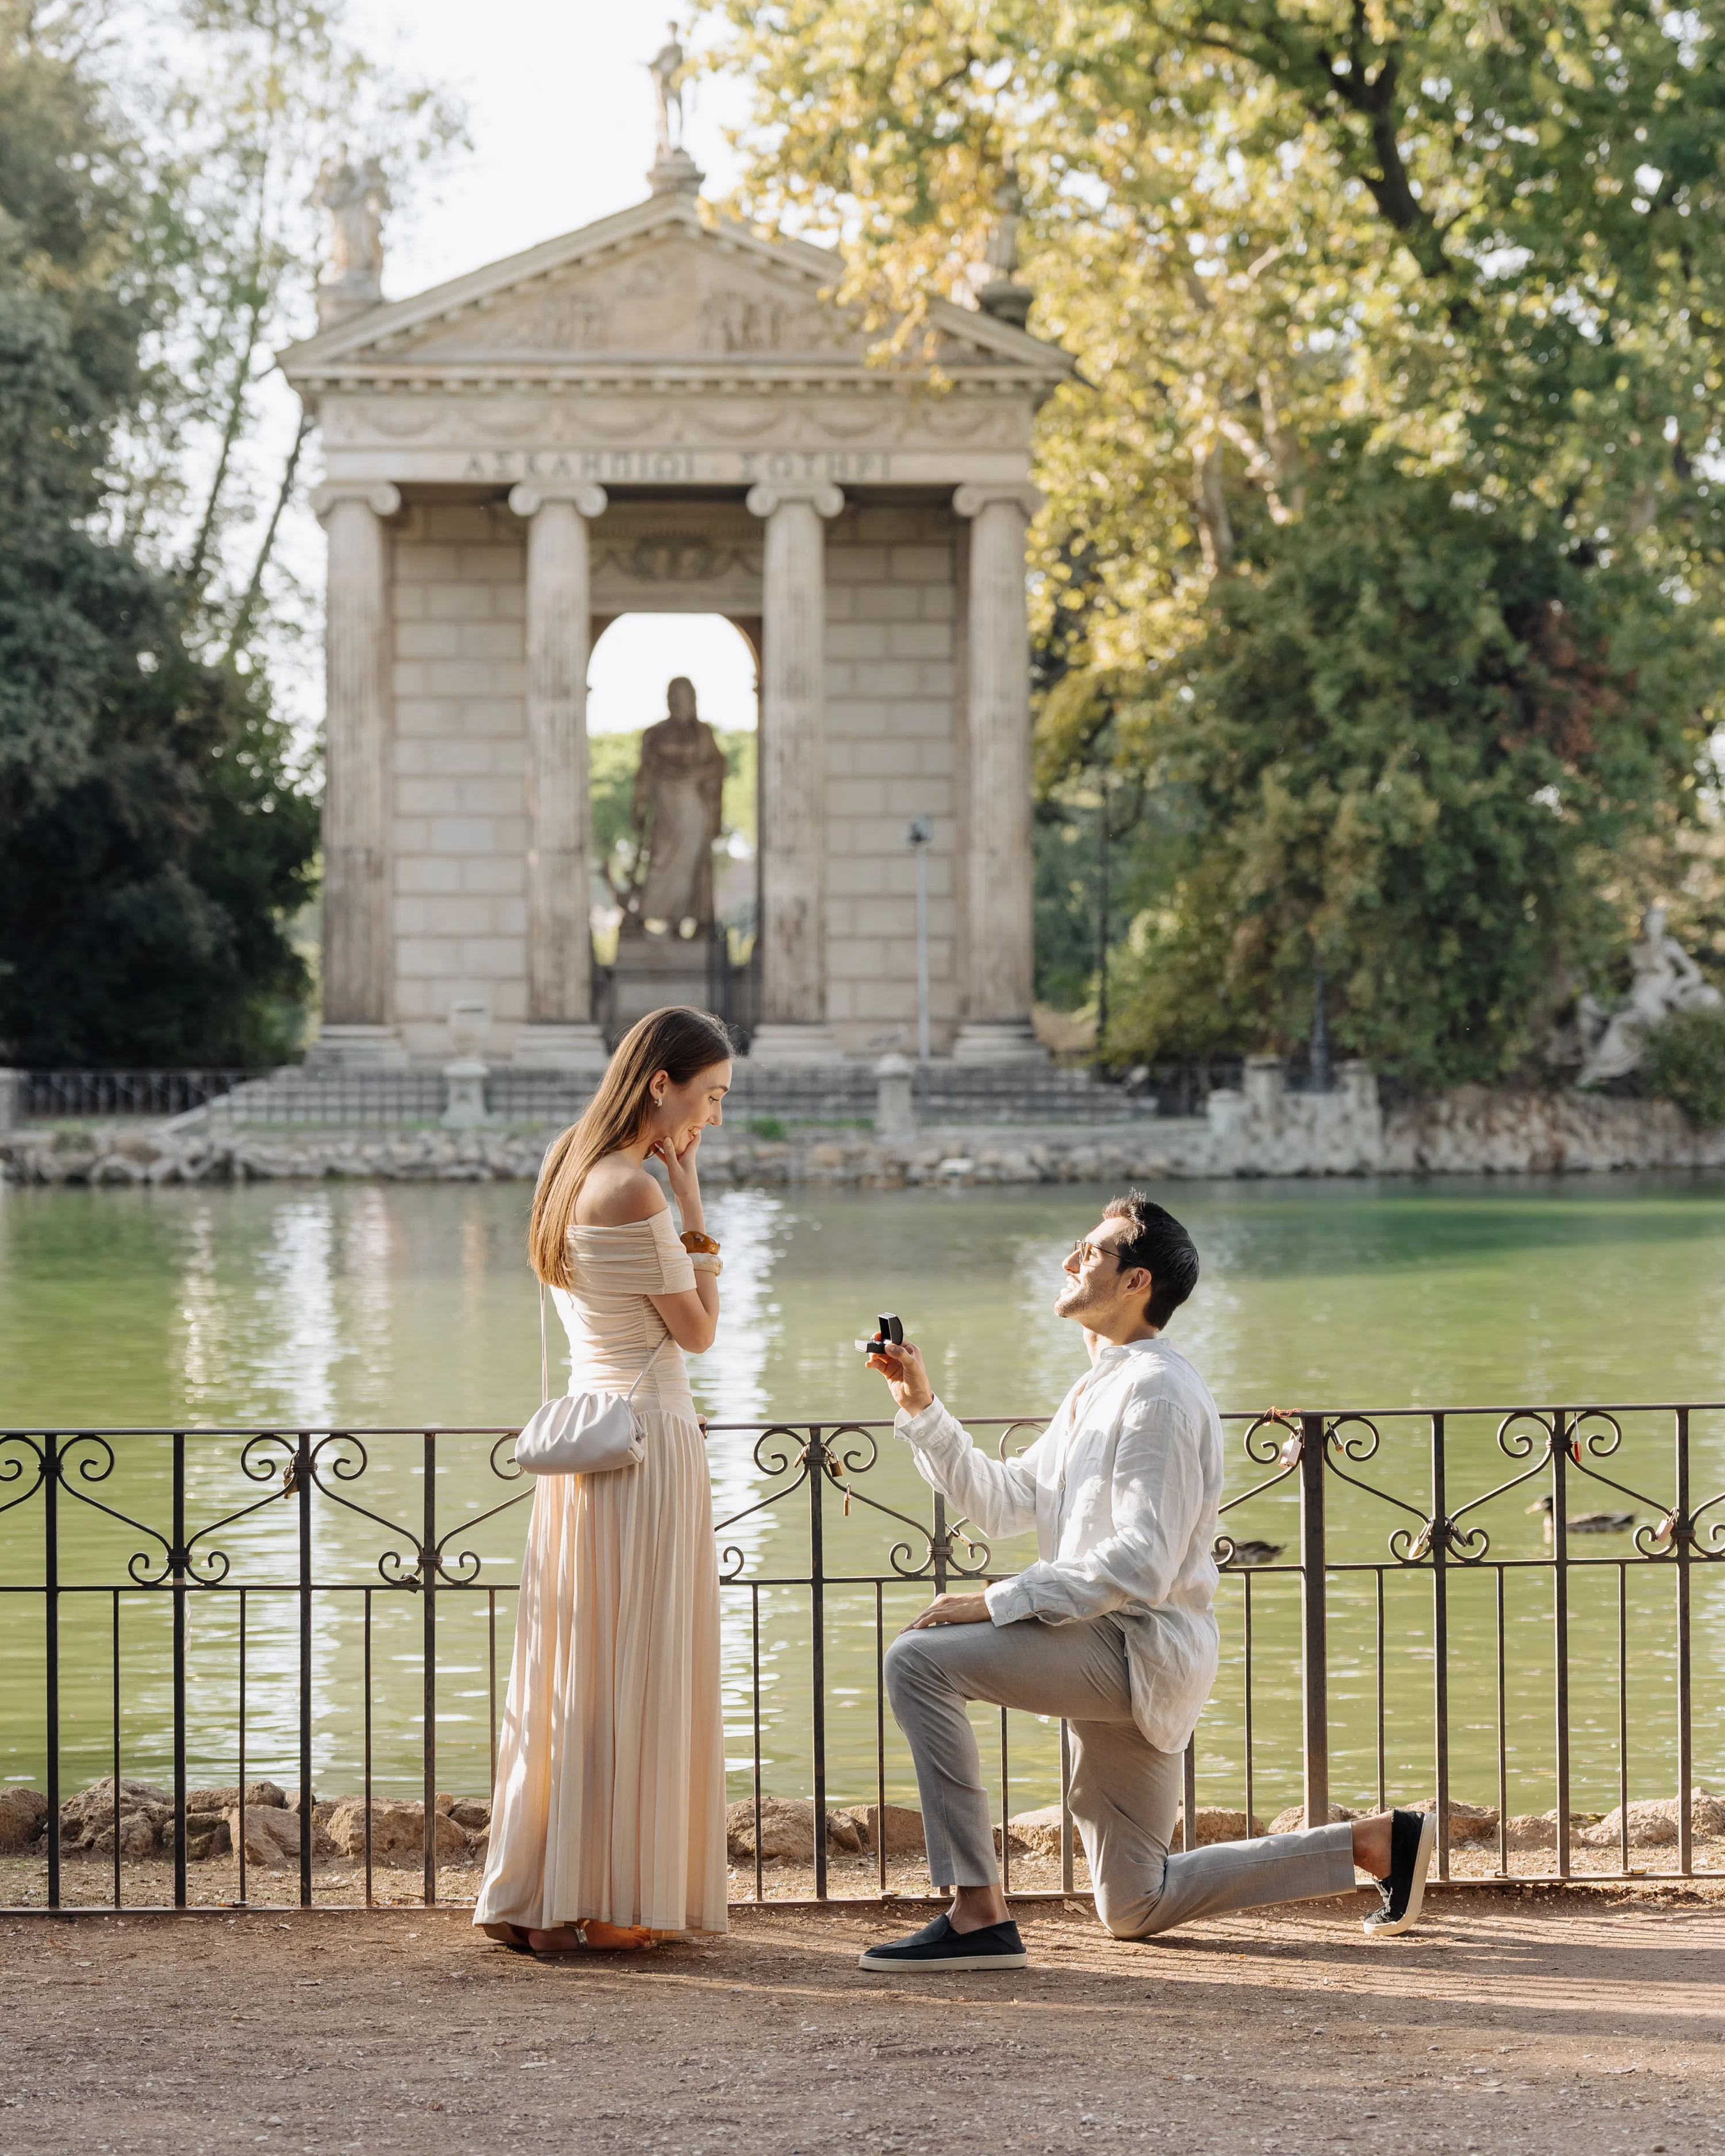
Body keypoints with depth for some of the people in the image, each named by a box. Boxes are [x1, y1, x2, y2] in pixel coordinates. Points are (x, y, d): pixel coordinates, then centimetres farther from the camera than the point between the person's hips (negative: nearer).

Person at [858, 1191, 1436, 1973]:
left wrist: (997, 1604, -24)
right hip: (1112, 1653, 10)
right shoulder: (1098, 1389, 17)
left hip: (1142, 1649, -10)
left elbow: (1140, 1563, -23)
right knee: (1134, 1909, 15)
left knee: (919, 1659, -23)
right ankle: (1378, 1844, 20)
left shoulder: (1156, 1389, -15)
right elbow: (1002, 1502, 19)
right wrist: (922, 1409, 9)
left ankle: (978, 1914, -24)